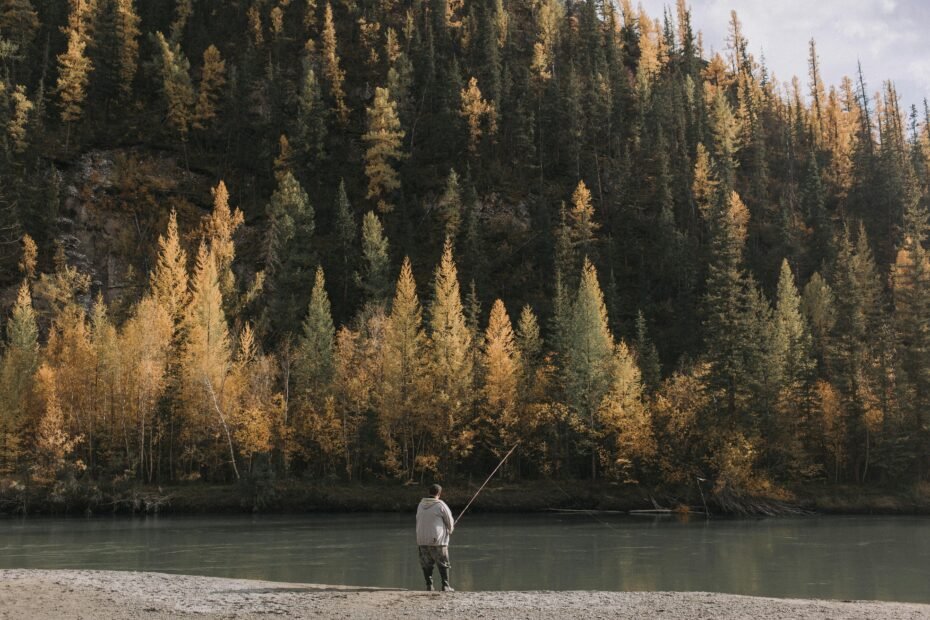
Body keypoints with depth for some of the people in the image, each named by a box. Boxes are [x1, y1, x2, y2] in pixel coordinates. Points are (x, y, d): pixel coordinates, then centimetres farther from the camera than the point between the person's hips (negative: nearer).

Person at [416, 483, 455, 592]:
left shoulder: (421, 504, 7)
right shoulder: (440, 505, -9)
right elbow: (450, 521, -1)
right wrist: (450, 531, 21)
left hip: (421, 540, 5)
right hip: (437, 539, -5)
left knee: (426, 564, 13)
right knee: (443, 564, 4)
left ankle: (429, 585, 10)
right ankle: (445, 586, 1)